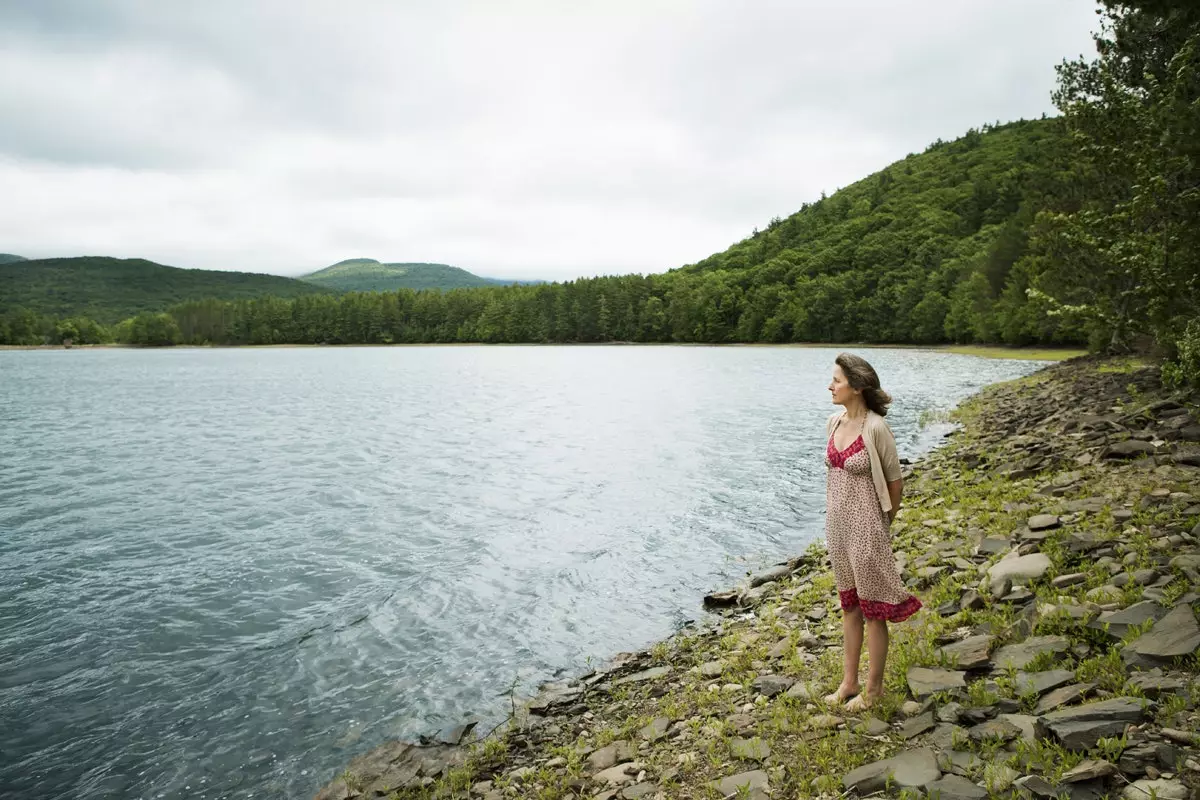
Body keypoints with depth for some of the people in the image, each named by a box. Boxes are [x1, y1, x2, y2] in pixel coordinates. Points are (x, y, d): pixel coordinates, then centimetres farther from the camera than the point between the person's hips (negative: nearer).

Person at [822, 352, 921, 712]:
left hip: (865, 527, -7)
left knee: (872, 608, 8)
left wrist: (883, 521, 4)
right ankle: (849, 681, 32)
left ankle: (873, 688, 24)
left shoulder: (876, 428, -18)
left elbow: (895, 481, -8)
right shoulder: (834, 422, 2)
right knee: (849, 603, 18)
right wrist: (836, 512, 14)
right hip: (837, 523, 7)